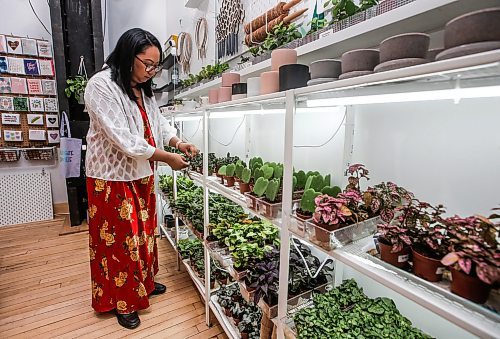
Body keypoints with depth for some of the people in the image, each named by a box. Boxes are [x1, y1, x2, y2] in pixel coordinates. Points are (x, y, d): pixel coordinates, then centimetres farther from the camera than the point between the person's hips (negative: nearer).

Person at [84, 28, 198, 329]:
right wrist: (168, 158, -21)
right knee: (120, 239, 6)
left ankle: (143, 283, 40)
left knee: (144, 231, 18)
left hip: (142, 174, 8)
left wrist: (179, 142, -9)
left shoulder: (143, 89, 6)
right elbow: (124, 140, -25)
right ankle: (122, 302, 27)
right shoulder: (102, 86, -18)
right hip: (112, 177, -7)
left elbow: (159, 122, 10)